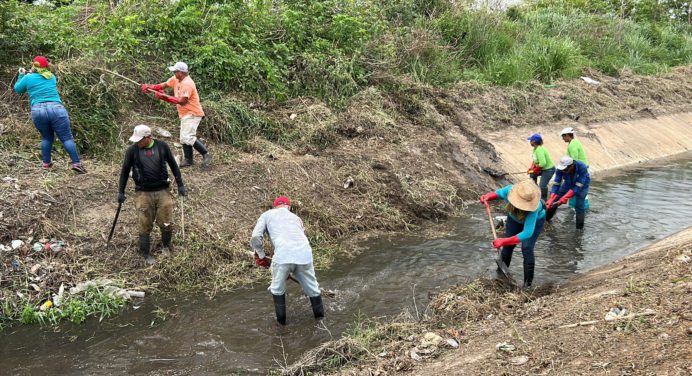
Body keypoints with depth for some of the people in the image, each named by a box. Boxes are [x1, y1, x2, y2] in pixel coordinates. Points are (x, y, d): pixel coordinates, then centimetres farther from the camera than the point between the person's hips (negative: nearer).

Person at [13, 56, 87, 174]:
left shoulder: (28, 78, 9)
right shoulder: (52, 77, 17)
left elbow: (17, 89, 24)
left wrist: (22, 75, 35)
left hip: (38, 111, 1)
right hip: (56, 109, -1)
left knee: (46, 137, 20)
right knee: (67, 138, -2)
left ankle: (46, 163, 23)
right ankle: (76, 163, -10)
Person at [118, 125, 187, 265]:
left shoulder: (162, 146, -4)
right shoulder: (132, 150, -6)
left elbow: (173, 165, 7)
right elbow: (125, 171, 5)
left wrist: (180, 185, 7)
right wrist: (121, 192, 7)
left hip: (163, 191, 1)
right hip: (143, 194, -1)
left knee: (167, 223, 4)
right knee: (145, 225, 5)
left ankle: (166, 245, 32)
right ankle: (145, 253, 23)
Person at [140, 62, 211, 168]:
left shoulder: (187, 84, -21)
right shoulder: (176, 79, 7)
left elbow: (182, 101, -26)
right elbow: (164, 85, 15)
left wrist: (165, 97, -23)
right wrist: (149, 87, 3)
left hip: (192, 114, -10)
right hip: (185, 114, 10)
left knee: (188, 137, -20)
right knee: (184, 138, 12)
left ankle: (206, 154, -13)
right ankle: (188, 160, 19)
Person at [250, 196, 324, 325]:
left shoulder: (266, 215, 22)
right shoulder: (296, 217, 33)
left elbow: (255, 239, 8)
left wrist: (261, 256, 24)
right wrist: (292, 269, 42)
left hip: (283, 255, -3)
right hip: (304, 255, 3)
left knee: (277, 289, 23)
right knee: (312, 287, 23)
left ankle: (281, 319, 31)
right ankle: (319, 314, 39)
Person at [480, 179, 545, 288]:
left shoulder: (532, 209, -48)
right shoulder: (509, 190, -36)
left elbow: (527, 233, -50)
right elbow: (498, 193, -12)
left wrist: (504, 241, -55)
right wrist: (487, 197, -34)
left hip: (535, 220, -4)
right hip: (514, 218, 4)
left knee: (526, 248, -17)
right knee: (507, 247, 6)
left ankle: (528, 281, 0)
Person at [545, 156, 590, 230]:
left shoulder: (582, 167, -40)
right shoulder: (561, 169, -30)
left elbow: (578, 187, -38)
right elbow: (556, 184, -25)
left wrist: (565, 198, -45)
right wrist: (551, 199, -37)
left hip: (582, 184, -3)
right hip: (568, 183, 3)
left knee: (579, 206, -16)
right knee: (554, 201, 1)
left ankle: (579, 228, -3)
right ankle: (546, 218, 22)